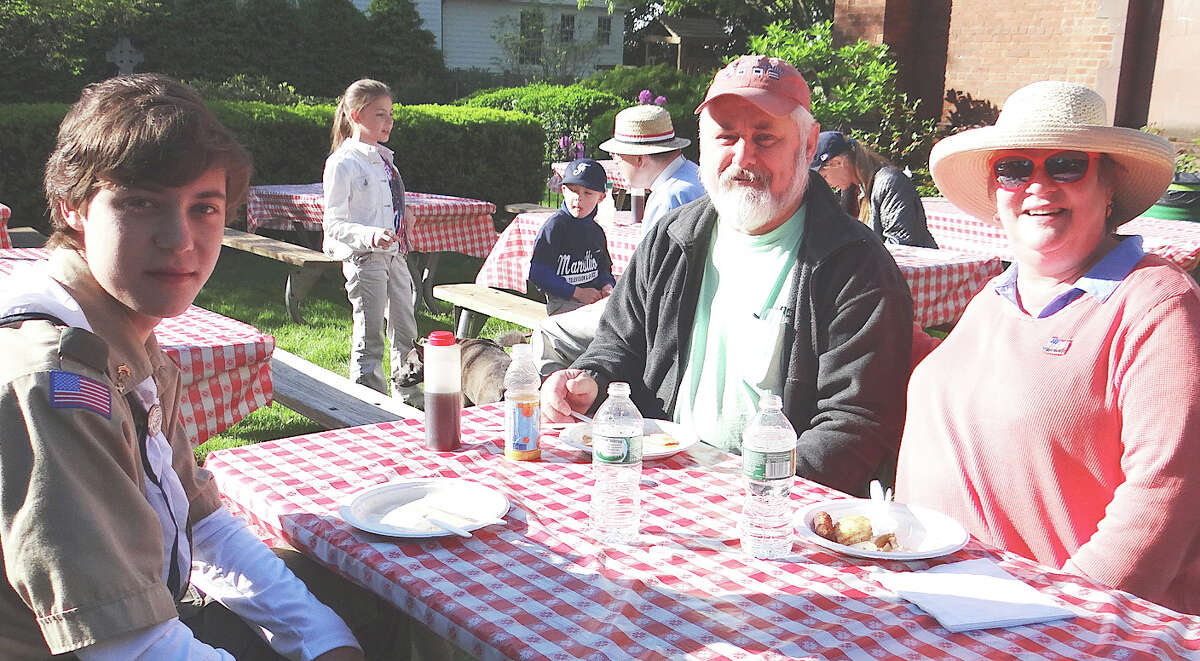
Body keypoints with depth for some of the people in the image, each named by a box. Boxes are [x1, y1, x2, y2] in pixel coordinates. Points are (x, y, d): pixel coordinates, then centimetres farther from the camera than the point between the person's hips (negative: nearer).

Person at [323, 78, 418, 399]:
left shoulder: (384, 158, 15)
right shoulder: (342, 163, -10)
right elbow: (333, 223, -16)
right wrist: (370, 236, -31)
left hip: (394, 255, 8)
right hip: (364, 258, -8)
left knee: (406, 332, 14)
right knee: (369, 338, -3)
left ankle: (408, 396, 27)